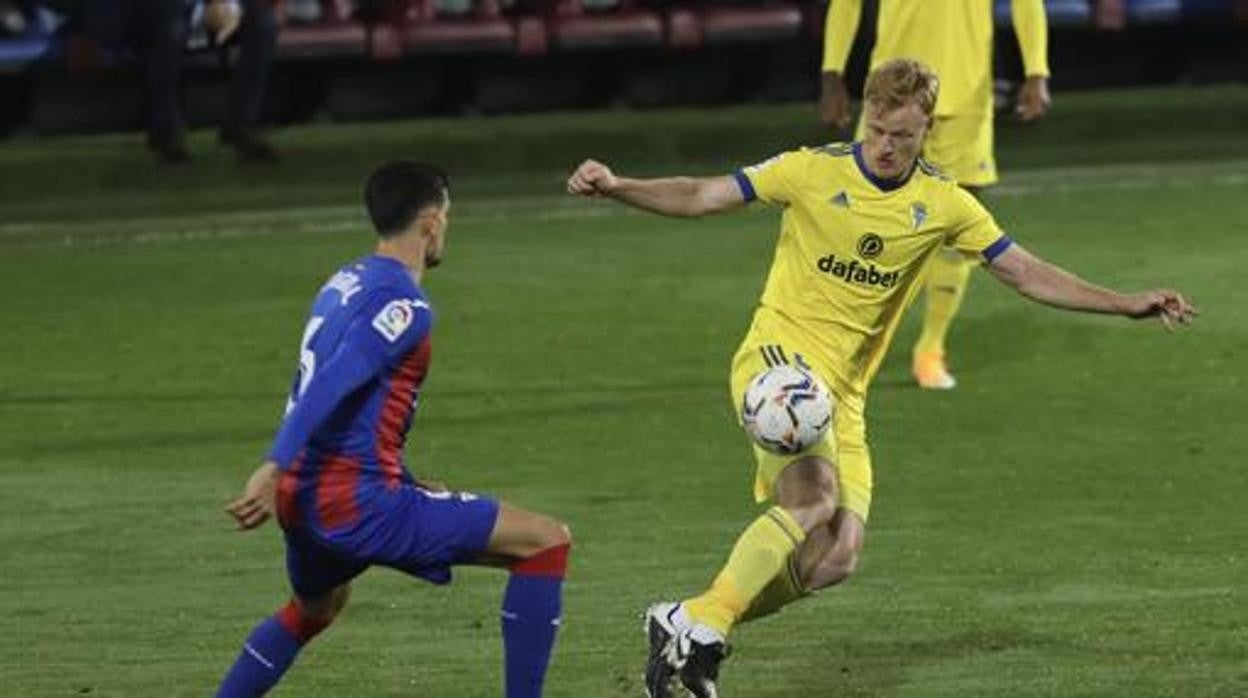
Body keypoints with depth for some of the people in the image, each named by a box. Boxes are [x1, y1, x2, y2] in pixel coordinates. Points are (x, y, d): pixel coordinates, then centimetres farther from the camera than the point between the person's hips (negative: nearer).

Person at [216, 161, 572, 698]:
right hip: (357, 502, -9)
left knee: (314, 610, 40)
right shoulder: (405, 305, -12)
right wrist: (273, 471, -32)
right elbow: (331, 385, -24)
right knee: (547, 542, -5)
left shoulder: (342, 284, 16)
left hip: (304, 500, 9)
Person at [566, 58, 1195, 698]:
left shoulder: (944, 206, 5)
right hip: (780, 351, -5)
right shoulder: (813, 172, -5)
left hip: (845, 391, 5)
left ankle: (686, 624, 5)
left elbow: (1027, 274, 9)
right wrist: (615, 187, -19)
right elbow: (702, 197, -5)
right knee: (813, 498, -31)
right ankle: (701, 627, -27)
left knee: (835, 559, -6)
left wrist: (1126, 305, 1)